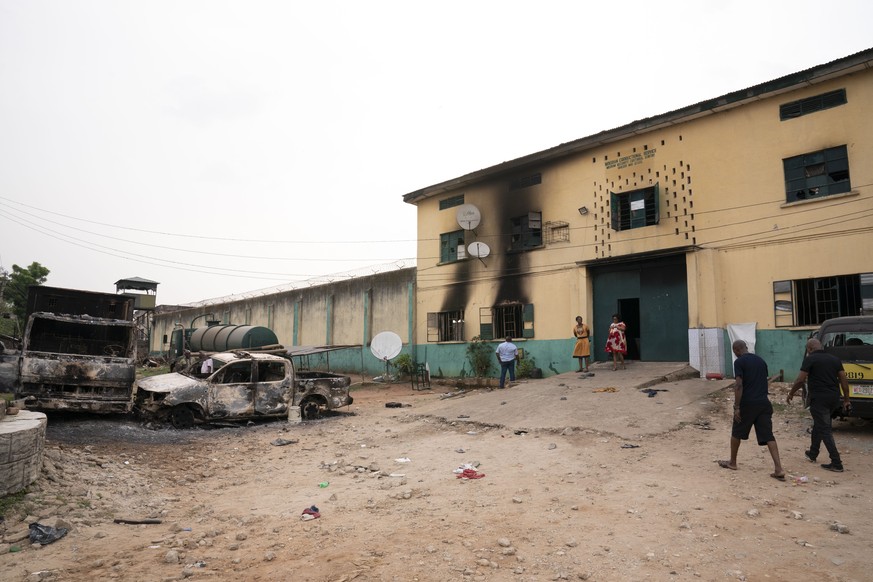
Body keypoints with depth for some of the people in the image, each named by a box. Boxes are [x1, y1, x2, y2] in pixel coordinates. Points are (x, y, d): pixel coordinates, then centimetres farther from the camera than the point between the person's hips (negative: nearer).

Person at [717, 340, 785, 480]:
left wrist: (736, 407, -15)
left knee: (736, 433, 13)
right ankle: (779, 469, -5)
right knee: (768, 436, 4)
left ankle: (732, 462, 26)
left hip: (747, 403, -5)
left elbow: (739, 385, -16)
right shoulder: (761, 360, 12)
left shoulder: (739, 362, -9)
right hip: (763, 402, 5)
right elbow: (764, 381, 19)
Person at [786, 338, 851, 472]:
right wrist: (846, 399, 16)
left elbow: (800, 380, -12)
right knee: (818, 424, 23)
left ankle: (836, 463, -5)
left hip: (819, 399, -7)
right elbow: (844, 380, 10)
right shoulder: (834, 359, 11)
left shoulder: (810, 359, -8)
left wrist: (791, 393, 0)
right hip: (834, 398, 7)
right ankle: (813, 454, 33)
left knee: (825, 430, -2)